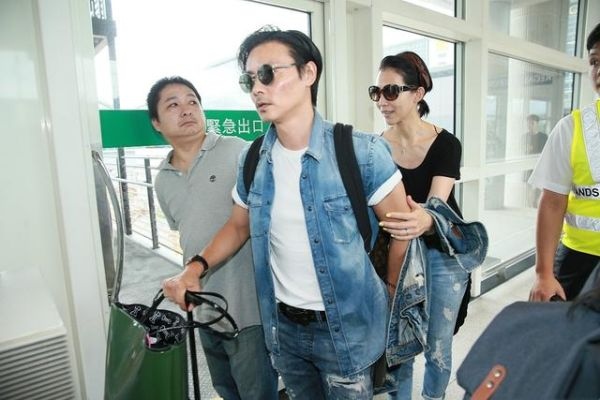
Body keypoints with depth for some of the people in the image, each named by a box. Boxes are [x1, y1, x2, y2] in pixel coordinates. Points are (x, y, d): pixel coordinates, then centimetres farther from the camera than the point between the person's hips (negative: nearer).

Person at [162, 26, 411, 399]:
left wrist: (387, 300, 0)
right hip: (283, 327, 5)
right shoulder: (252, 161, -4)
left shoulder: (362, 152, -19)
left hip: (346, 327, -4)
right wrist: (195, 268, -5)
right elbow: (239, 225, 9)